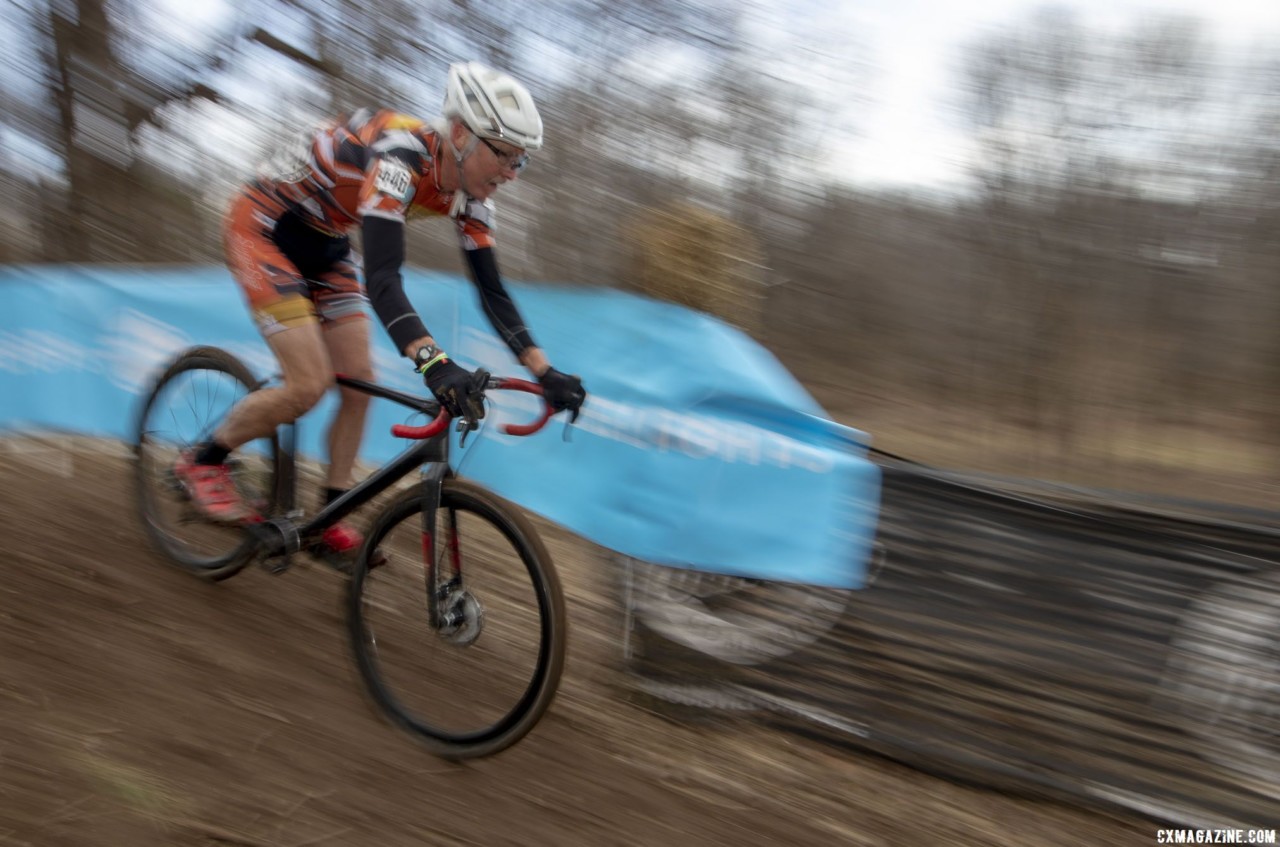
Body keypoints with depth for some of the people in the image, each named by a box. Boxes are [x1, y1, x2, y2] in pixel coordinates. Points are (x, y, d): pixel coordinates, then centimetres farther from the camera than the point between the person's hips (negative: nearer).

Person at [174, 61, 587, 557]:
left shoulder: (467, 191, -13)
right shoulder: (398, 156, -36)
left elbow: (491, 291, -11)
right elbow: (382, 279, -46)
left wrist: (545, 372, -20)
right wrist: (435, 365, -60)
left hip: (322, 245, 7)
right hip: (262, 229, -7)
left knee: (359, 382, -1)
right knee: (309, 386, -15)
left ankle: (330, 521, 13)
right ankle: (202, 461, 10)